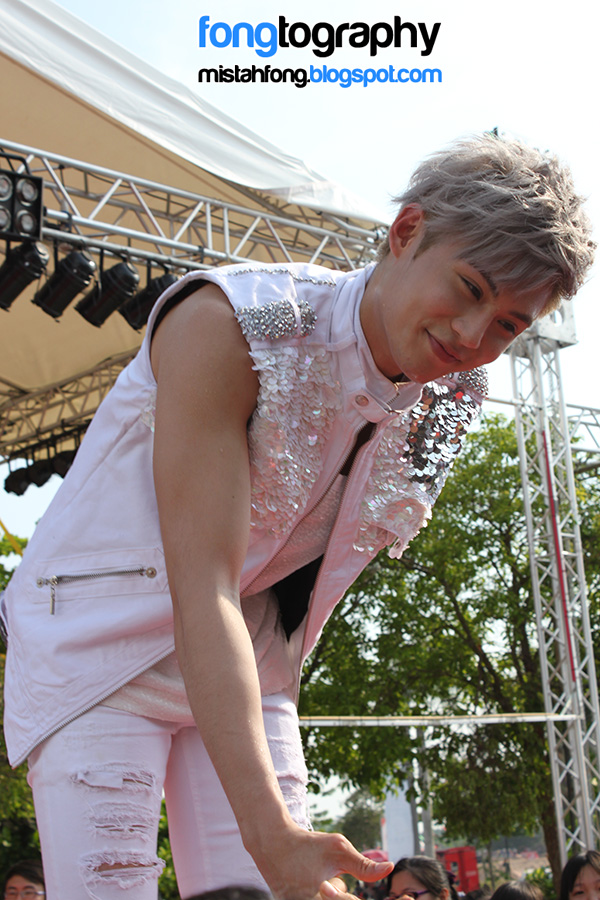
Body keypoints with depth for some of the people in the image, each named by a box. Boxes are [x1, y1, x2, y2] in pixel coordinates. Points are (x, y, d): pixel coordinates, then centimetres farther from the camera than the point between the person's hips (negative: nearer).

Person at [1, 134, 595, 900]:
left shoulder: (444, 409, -5)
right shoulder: (225, 326, -25)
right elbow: (201, 585, -32)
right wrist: (268, 828, -39)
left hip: (245, 668, 5)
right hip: (100, 640, -5)